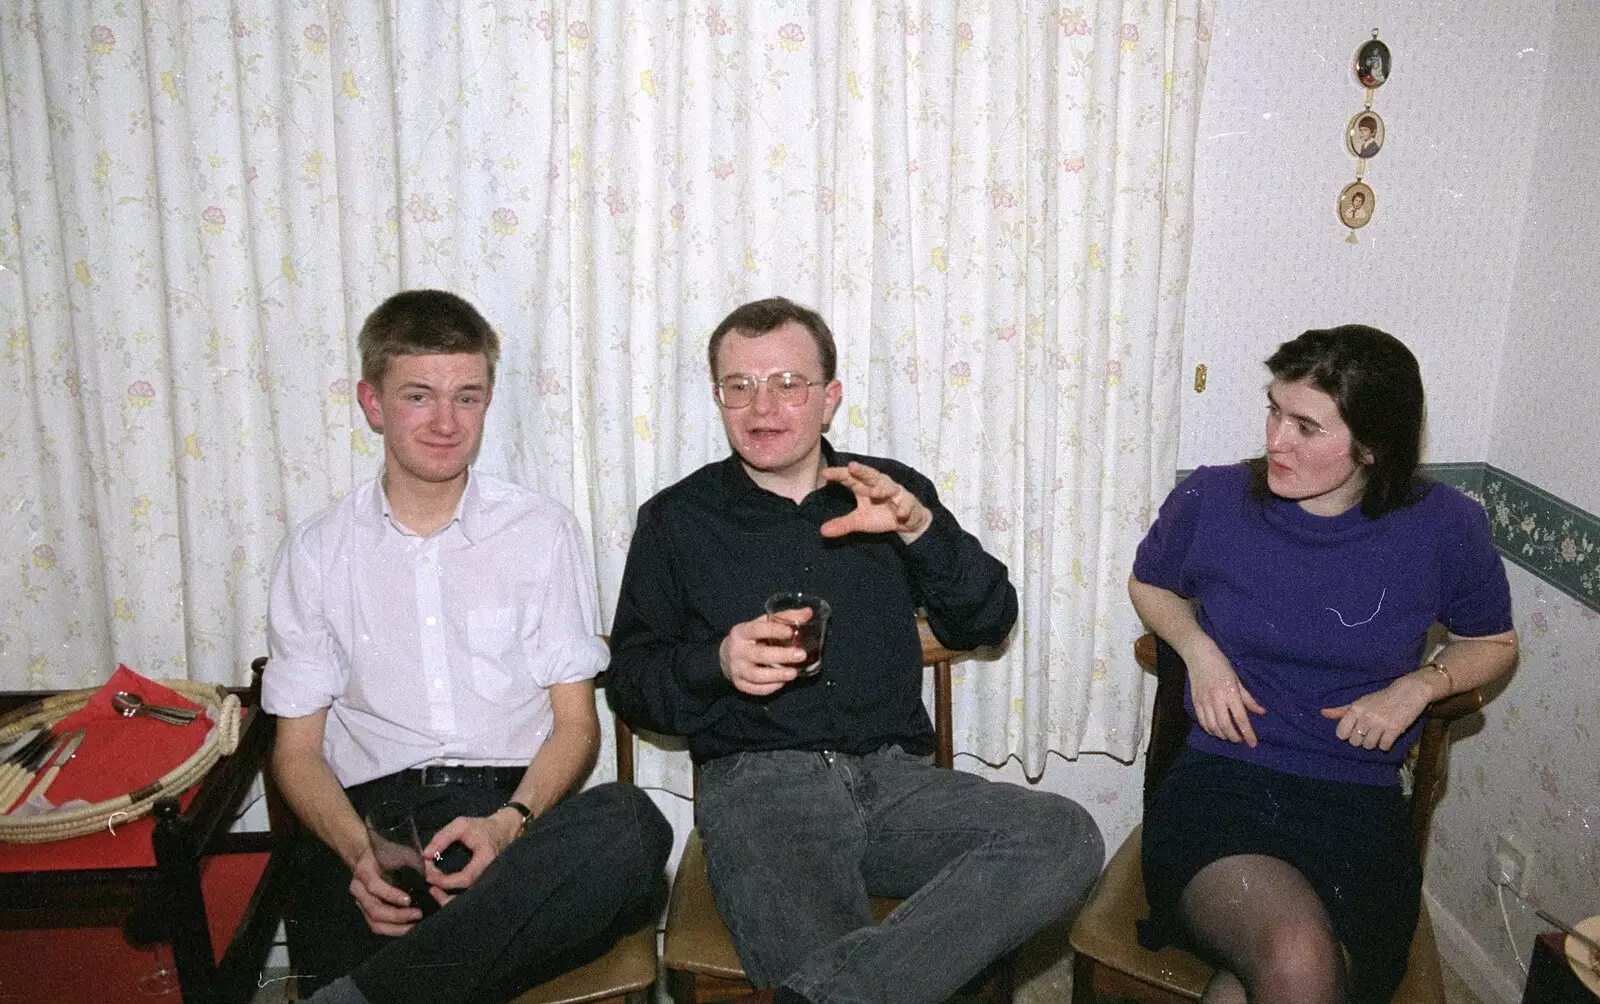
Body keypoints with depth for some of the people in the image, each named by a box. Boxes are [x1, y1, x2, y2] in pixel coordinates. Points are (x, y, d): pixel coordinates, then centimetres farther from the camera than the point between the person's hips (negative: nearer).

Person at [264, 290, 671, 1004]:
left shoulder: (540, 530, 10)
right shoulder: (316, 552, 12)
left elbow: (576, 722, 7)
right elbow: (297, 748, 10)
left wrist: (509, 822, -14)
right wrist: (359, 853, -11)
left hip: (517, 806, 2)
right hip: (374, 810, -2)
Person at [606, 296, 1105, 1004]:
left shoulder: (890, 492, 16)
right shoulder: (677, 519, 12)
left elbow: (986, 624, 9)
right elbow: (631, 684, 8)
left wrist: (920, 527, -8)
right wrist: (716, 664, -13)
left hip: (892, 772, 4)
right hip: (758, 782, -4)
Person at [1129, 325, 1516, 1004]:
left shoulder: (1443, 528, 0)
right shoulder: (1211, 500, -1)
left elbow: (1492, 643, 19)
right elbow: (1149, 585, 20)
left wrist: (1419, 684, -2)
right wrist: (1199, 650, 0)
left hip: (1359, 802, 1)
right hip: (1218, 782, 0)